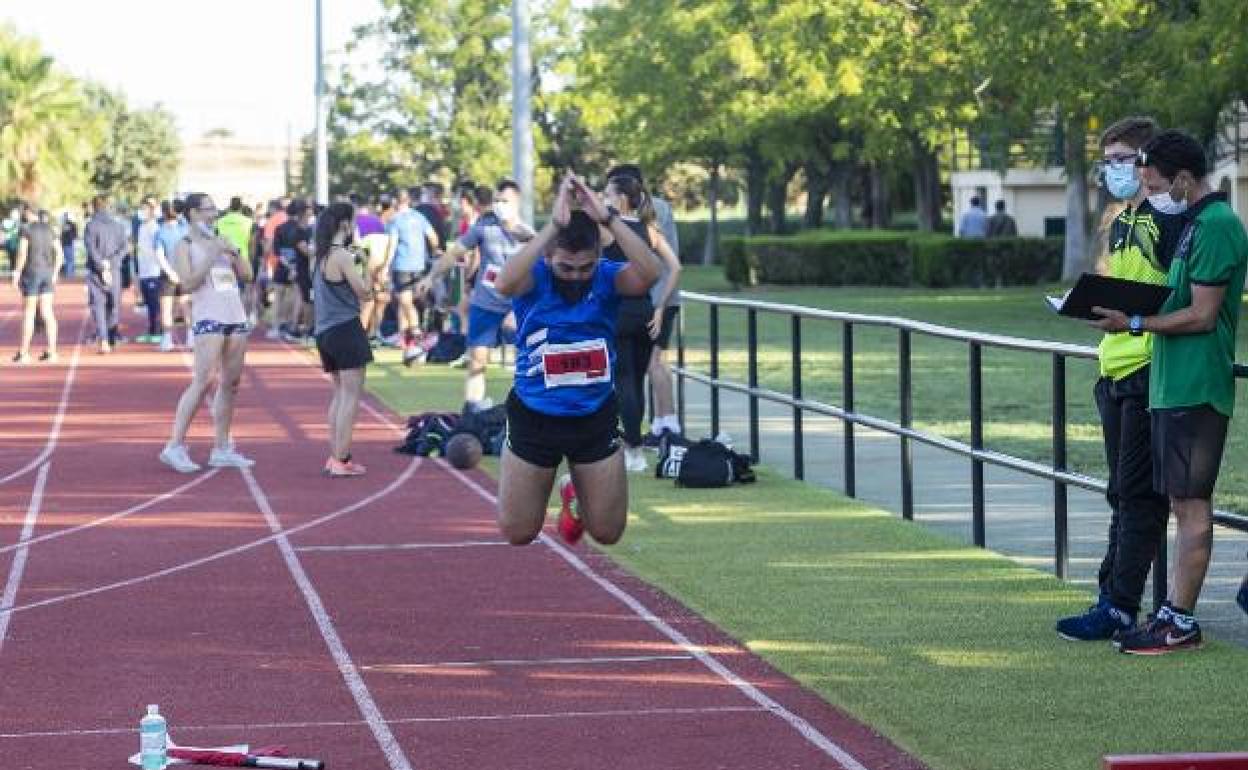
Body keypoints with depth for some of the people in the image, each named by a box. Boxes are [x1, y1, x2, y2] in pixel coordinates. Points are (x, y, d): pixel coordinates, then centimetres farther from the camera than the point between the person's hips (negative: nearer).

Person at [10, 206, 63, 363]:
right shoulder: (49, 230, 8)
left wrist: (16, 275, -10)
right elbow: (59, 253, 6)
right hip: (47, 273, 5)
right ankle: (51, 352, 2)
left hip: (31, 273, -5)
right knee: (47, 313, 6)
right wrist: (55, 274, 13)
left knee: (28, 313, 2)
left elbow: (22, 254, -17)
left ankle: (24, 353, 6)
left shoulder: (25, 230, -11)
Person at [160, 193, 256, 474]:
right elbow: (189, 282, -13)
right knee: (203, 381, -16)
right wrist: (211, 257, -16)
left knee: (230, 384, 7)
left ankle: (222, 449, 13)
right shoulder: (185, 246, 0)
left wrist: (233, 252, -1)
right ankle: (175, 446, -15)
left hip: (236, 317, 7)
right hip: (209, 318, -7)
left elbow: (246, 274, 15)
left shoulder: (220, 240, 18)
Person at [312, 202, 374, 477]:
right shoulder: (343, 257, -13)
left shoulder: (321, 256, 12)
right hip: (345, 328, -9)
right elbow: (363, 292, -11)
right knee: (351, 394, -5)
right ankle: (341, 460, -8)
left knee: (340, 393, 16)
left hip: (325, 331, 9)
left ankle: (335, 456, 17)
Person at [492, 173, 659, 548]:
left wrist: (607, 218, -38)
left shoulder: (608, 278, -11)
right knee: (517, 533, 11)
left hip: (596, 418, 1)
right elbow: (504, 284, -39)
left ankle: (576, 495, 46)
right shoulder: (534, 278, -15)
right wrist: (553, 225, -42)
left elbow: (649, 275, -33)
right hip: (535, 416, -1)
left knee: (608, 533, 12)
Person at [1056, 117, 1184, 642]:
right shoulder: (1121, 222, 18)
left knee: (1139, 495, -5)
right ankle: (1111, 595, 17)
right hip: (1118, 373, 9)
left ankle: (1121, 608, -4)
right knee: (1122, 494, 13)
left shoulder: (1170, 218, -11)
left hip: (1151, 372, -9)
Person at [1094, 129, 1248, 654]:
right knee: (1182, 503, 11)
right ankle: (1174, 612, 16)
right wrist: (1125, 308, 10)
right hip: (1174, 385, 10)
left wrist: (1136, 323, -14)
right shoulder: (1195, 223, 17)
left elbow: (1202, 315, -18)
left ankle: (1182, 622, -4)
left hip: (1194, 389, -10)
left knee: (1192, 504, -6)